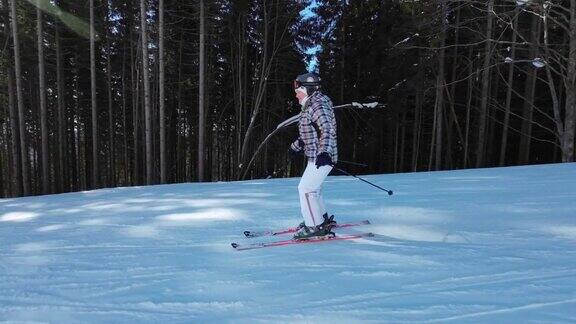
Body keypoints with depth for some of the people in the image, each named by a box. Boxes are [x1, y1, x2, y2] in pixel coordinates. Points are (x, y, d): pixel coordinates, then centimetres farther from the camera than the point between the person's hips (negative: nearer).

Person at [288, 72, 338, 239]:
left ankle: (315, 226, -2)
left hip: (323, 157, -10)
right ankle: (322, 219, 34)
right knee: (312, 188, 19)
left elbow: (328, 130, -26)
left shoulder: (318, 105, -15)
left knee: (305, 188, -10)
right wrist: (296, 146, 37)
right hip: (316, 157, 10)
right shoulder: (310, 106, 17)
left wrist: (324, 152, -38)